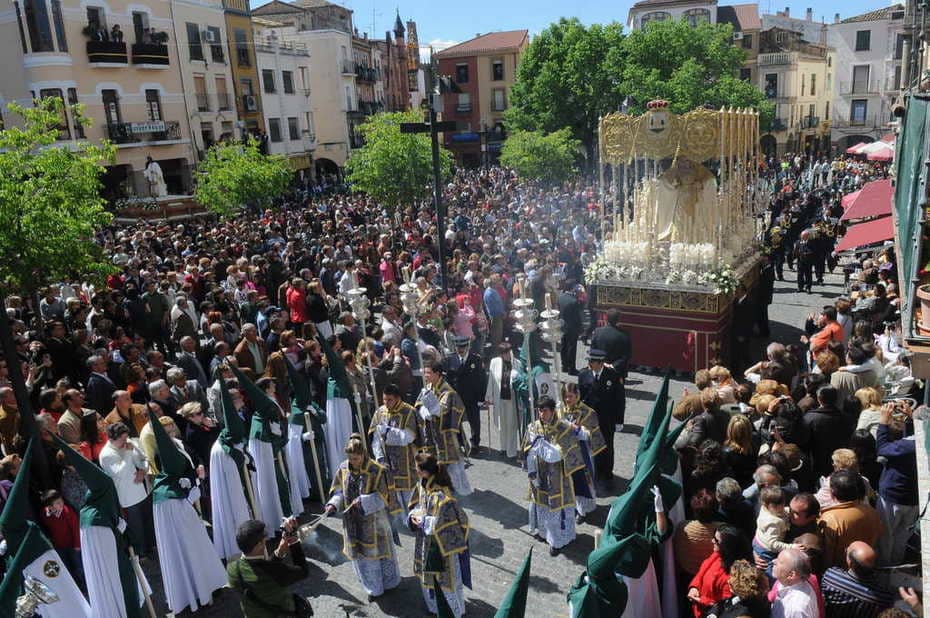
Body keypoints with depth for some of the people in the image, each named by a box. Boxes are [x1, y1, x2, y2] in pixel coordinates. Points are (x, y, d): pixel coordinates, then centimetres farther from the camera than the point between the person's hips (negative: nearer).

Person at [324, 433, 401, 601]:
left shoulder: (377, 471, -22)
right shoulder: (343, 468, -8)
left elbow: (384, 496, -16)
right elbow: (339, 490, 2)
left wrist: (363, 501, -27)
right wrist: (333, 504, -16)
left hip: (373, 520, -4)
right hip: (353, 521, 5)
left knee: (379, 550, 14)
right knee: (360, 555, 18)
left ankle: (389, 581, 40)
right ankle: (374, 588, 41)